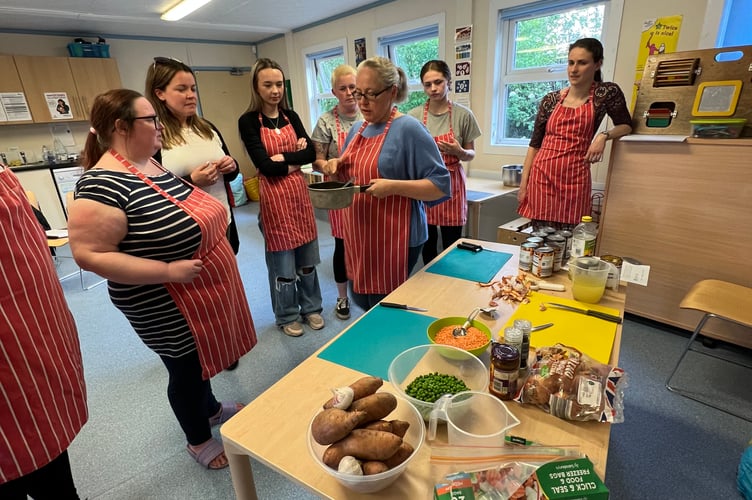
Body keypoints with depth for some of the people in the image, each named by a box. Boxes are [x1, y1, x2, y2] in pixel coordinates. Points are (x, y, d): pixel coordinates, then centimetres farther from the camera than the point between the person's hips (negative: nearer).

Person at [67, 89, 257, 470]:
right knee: (185, 369, 12)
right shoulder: (102, 183, -23)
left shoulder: (152, 165, 5)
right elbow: (90, 255, -25)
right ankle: (198, 440, 38)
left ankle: (211, 409, 52)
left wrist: (209, 213, 3)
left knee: (200, 357, 26)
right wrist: (168, 270, -27)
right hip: (166, 307, -8)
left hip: (199, 292, 9)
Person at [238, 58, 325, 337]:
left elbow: (311, 153, -1)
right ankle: (287, 316, 26)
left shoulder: (291, 117, 9)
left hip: (299, 192, 5)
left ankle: (311, 308, 32)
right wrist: (295, 161, -7)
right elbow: (265, 165, -15)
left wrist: (283, 157, -13)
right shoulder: (248, 121, -6)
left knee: (307, 256, 13)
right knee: (282, 261, 6)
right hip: (273, 196, -5)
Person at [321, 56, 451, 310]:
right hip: (359, 236, 7)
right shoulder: (357, 128, 10)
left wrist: (393, 186, -26)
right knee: (362, 300, 19)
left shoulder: (409, 129, -12)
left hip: (394, 240, -7)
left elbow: (441, 185, -15)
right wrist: (337, 166, 1)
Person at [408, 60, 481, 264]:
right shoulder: (413, 116, -1)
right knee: (427, 245, 10)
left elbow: (470, 154, 4)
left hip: (451, 185, -1)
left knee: (451, 246, 4)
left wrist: (459, 152, -17)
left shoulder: (463, 115, -3)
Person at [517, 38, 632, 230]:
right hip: (541, 176, 1)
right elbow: (534, 144, 7)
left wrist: (604, 135, -9)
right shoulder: (551, 99, 7)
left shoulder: (607, 93, 4)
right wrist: (523, 184, 2)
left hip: (575, 179, -1)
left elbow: (625, 125, 14)